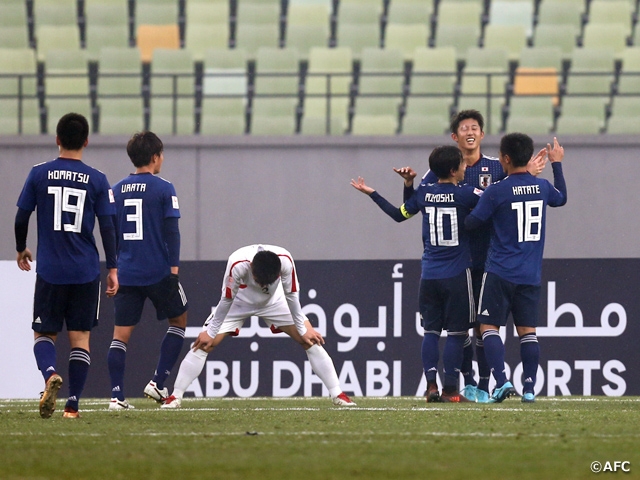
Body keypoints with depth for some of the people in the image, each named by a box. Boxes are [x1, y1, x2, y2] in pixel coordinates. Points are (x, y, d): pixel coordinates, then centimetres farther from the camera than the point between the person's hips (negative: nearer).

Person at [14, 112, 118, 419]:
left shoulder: (39, 175, -1)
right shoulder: (97, 180, -1)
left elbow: (21, 219, 2)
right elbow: (107, 227, -2)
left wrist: (21, 250, 21)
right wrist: (112, 269, 5)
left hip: (50, 270, 0)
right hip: (86, 272, 0)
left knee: (44, 333, 8)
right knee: (80, 336, 7)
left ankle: (50, 374, -22)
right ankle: (73, 403, 1)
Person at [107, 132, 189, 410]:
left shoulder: (117, 191, 8)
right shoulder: (163, 189, -6)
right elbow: (171, 231, -9)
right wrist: (174, 267, -4)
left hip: (126, 273, 4)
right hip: (158, 272, -4)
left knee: (121, 333, 4)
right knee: (179, 320, 16)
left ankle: (117, 395, -4)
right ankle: (158, 382, 6)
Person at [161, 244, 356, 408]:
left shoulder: (285, 260, -35)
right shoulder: (237, 264, -40)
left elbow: (291, 296, -19)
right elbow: (227, 300, -25)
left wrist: (303, 330, -8)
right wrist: (210, 333, -14)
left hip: (274, 302, 2)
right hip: (239, 303, -2)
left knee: (310, 340, -8)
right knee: (203, 344, -14)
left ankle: (337, 394, 1)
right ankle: (175, 397, -5)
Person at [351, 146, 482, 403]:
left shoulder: (423, 193, 4)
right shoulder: (465, 194, -9)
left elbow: (399, 214, 17)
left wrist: (371, 193, 30)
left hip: (429, 275, 4)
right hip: (456, 275, -4)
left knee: (431, 330, 9)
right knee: (456, 333, 1)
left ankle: (431, 386, 1)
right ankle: (450, 389, -1)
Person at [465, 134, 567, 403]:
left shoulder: (496, 192, -11)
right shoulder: (542, 187, 4)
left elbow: (471, 223, -3)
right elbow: (561, 198, 27)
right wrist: (557, 164, 39)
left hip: (500, 272, -5)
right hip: (531, 275, 5)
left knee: (489, 326, 1)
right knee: (527, 330, 7)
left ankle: (502, 381, -14)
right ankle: (529, 388, 3)